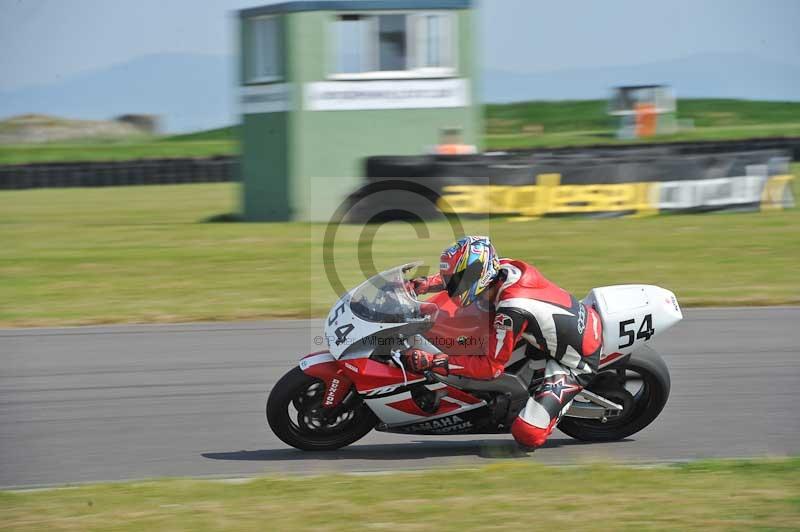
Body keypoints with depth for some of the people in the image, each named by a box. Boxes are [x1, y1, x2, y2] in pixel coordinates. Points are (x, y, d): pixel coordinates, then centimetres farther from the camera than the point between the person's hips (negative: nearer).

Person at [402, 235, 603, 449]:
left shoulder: (511, 310, -33)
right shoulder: (505, 267, -10)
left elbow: (493, 367, -24)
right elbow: (467, 273, 13)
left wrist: (432, 362, -27)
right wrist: (423, 284, 3)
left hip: (579, 361, -9)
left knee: (527, 433, -21)